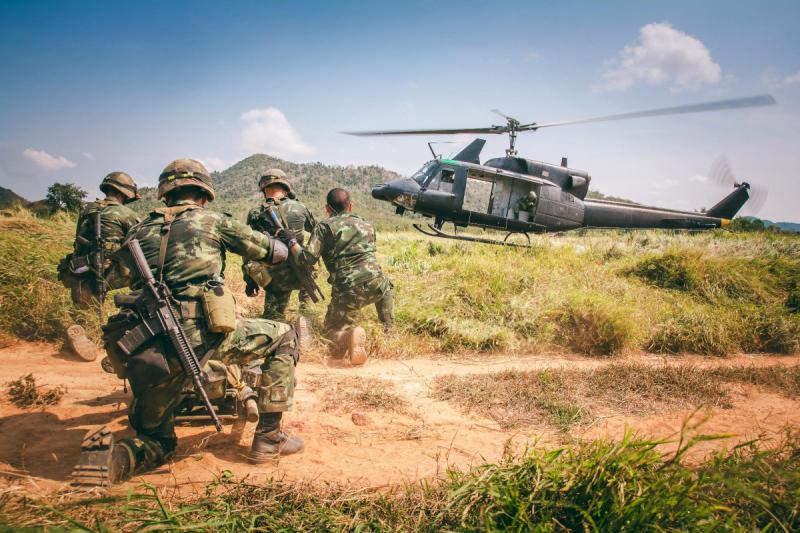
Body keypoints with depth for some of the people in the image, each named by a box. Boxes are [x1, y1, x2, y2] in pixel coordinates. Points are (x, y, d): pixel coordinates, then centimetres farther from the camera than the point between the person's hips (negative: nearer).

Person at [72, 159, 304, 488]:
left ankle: (108, 457, -7)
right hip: (201, 335, -5)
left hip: (143, 355, 5)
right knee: (282, 338, 19)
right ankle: (269, 438, 16)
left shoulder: (138, 232, 20)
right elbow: (277, 253, 17)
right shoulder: (212, 221, 10)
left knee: (157, 442, 26)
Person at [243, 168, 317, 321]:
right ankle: (305, 304, 37)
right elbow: (315, 228, 17)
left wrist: (249, 281, 3)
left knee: (272, 319, 12)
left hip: (275, 280, 0)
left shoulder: (255, 215, -4)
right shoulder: (299, 208, -3)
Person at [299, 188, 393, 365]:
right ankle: (388, 330, 31)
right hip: (374, 282, 3)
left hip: (347, 290, -3)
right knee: (385, 287, 37)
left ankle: (350, 335, -17)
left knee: (332, 329, 15)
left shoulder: (324, 226, 4)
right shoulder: (367, 226, 19)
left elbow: (309, 258, -6)